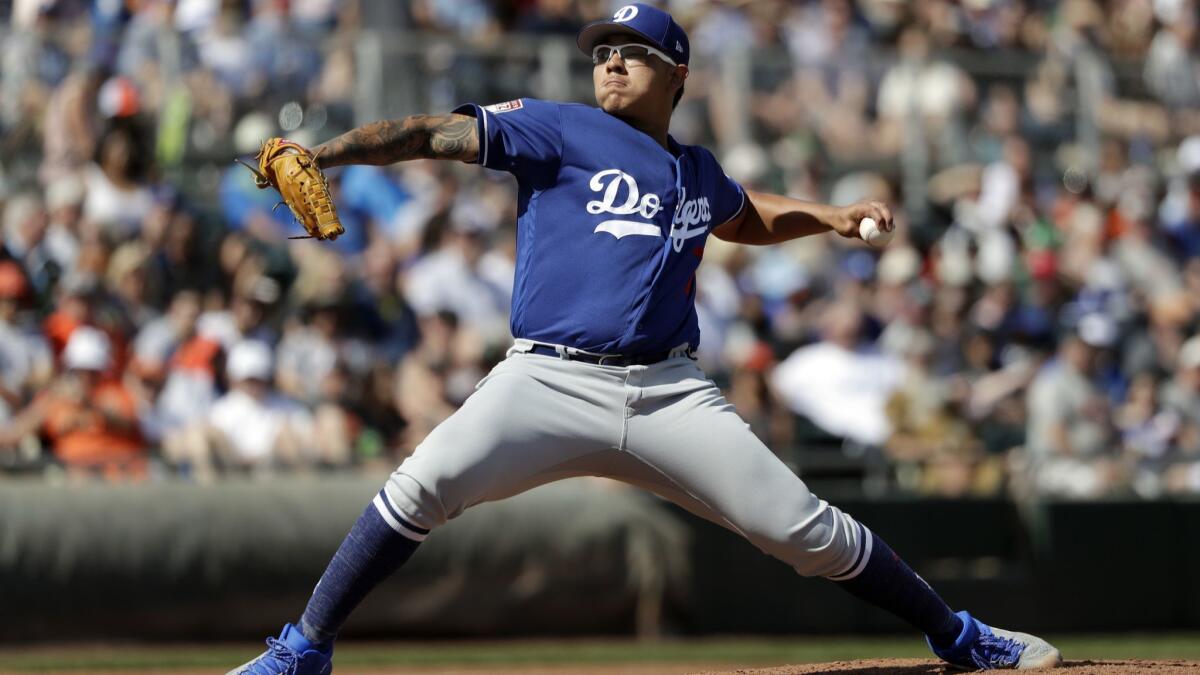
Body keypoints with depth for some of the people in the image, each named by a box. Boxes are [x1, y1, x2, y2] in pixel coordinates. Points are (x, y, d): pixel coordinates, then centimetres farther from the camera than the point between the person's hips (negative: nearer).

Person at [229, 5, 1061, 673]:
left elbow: (748, 217, 42)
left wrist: (830, 217, 25)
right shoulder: (557, 131, 4)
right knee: (421, 486, -24)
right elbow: (437, 132, -7)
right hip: (549, 381, -3)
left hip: (670, 395, 3)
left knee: (802, 527, -2)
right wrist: (318, 155, -19)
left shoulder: (699, 172, 19)